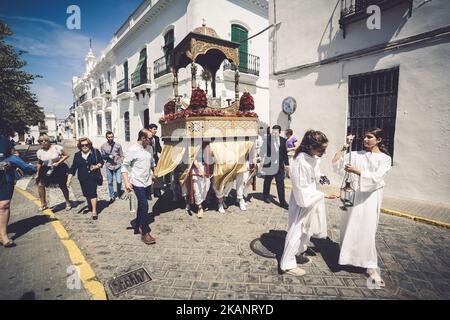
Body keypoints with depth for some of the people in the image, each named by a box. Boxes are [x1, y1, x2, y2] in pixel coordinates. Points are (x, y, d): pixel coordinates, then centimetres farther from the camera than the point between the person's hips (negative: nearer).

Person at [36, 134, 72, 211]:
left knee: (63, 186, 6)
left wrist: (58, 163, -20)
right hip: (46, 170, 4)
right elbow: (39, 163, 9)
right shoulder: (39, 152, 0)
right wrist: (38, 174, 9)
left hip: (59, 169, -3)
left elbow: (66, 155, -10)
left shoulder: (56, 147, -12)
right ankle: (43, 204, 8)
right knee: (40, 184, -10)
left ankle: (68, 203, 26)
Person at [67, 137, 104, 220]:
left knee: (92, 192, -10)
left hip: (93, 177, -3)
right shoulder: (77, 155, 6)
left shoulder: (95, 152, -1)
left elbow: (101, 162, 4)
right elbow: (73, 167, 5)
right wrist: (69, 178, 0)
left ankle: (94, 211, -7)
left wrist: (97, 166, -17)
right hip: (83, 178, 3)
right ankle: (90, 206, 39)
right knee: (86, 194, 13)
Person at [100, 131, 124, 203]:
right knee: (110, 182, 8)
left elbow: (121, 156, 3)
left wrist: (122, 163, -4)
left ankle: (119, 194, 28)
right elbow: (101, 156, 5)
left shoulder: (118, 145, -1)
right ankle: (112, 196, 24)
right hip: (109, 167, 1)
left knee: (119, 181, -1)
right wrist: (108, 156, -12)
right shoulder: (103, 146, 0)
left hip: (117, 166, -1)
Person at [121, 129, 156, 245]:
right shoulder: (132, 150, -13)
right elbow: (124, 166, -12)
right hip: (138, 183, -7)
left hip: (147, 182, 7)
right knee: (144, 206, -9)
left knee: (141, 206, 17)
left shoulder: (149, 149, 6)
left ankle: (138, 226, 33)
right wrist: (126, 182, -18)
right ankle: (145, 233, 2)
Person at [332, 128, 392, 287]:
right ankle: (347, 256, 31)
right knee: (349, 228, 12)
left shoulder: (385, 158, -2)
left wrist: (356, 170, -24)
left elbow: (376, 178, -15)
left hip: (370, 197, -3)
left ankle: (371, 267, 10)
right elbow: (336, 162, 1)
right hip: (352, 195, 3)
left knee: (367, 231, -1)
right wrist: (345, 147, -5)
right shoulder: (356, 154, 5)